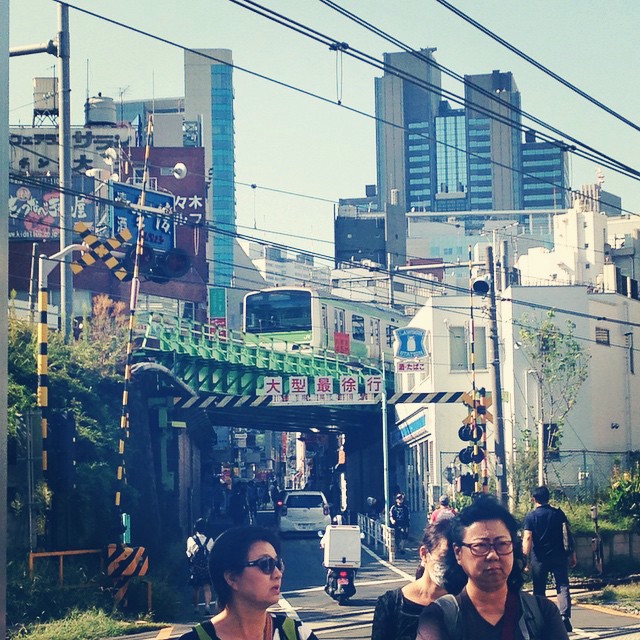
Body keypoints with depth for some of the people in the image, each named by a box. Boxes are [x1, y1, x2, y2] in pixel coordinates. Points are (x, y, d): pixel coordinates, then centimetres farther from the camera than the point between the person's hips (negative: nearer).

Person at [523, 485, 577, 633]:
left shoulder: (531, 516, -4)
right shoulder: (559, 513, 4)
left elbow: (527, 538, -13)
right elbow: (568, 534, 3)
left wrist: (525, 558, -14)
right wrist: (572, 554, 9)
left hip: (539, 558, -1)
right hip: (559, 556, 1)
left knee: (539, 589, 9)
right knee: (562, 587, -1)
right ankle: (565, 615, -19)